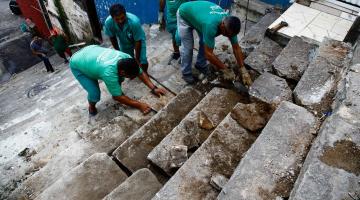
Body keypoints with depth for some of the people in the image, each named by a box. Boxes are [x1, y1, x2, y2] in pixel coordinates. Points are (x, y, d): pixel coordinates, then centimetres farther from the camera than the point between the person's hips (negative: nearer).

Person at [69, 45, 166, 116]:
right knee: (95, 93, -17)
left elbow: (141, 73, -11)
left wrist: (153, 88, -17)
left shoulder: (126, 58, -25)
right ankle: (91, 106, 16)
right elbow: (118, 97, -31)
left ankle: (116, 91, 26)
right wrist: (139, 105, -29)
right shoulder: (109, 73, -43)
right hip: (77, 65, -6)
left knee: (119, 79, -3)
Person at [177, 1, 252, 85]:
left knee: (207, 43, 1)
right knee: (188, 47, -7)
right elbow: (208, 54, -40)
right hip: (184, 14, -6)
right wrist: (224, 68, -30)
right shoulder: (211, 25, -45)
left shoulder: (229, 25, -24)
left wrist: (243, 70, -18)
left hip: (199, 12, 6)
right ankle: (186, 73, 13)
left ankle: (201, 65, 24)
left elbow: (236, 48, -15)